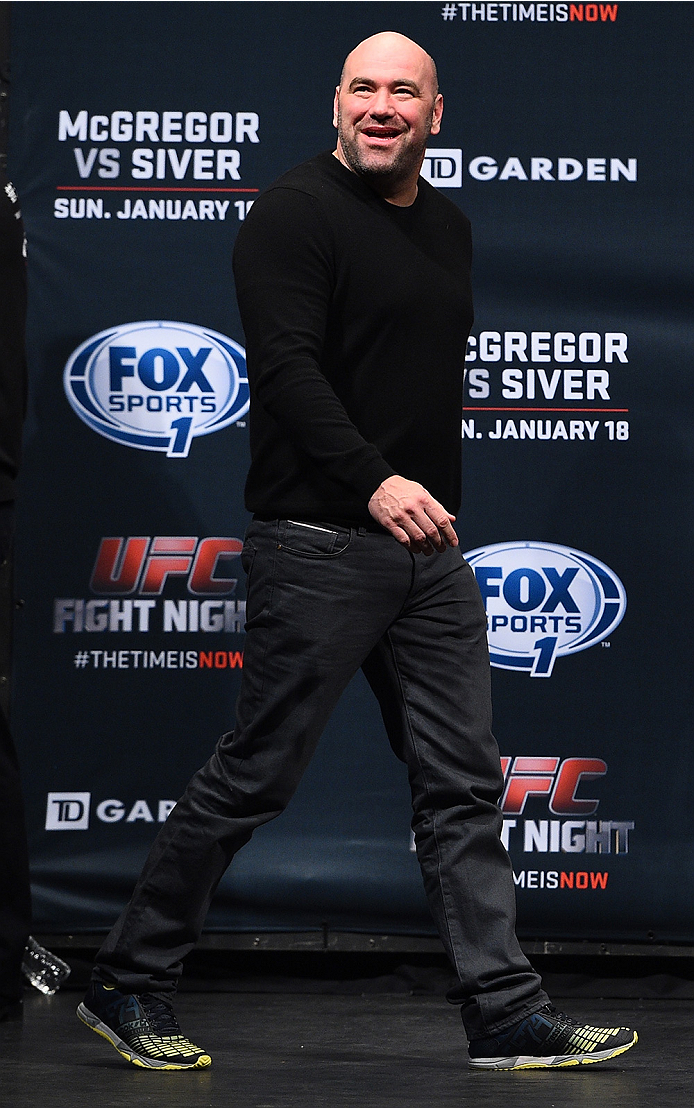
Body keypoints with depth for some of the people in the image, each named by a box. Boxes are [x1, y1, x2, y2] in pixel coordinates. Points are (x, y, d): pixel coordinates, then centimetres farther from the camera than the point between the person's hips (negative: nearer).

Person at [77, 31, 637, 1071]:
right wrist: (374, 482, -30)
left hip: (429, 554, 7)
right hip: (318, 545, -7)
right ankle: (128, 985, 11)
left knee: (464, 782, 5)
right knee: (251, 779, -2)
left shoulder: (449, 227, 17)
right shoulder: (296, 212, -8)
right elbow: (286, 366, -19)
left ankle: (509, 1014, 8)